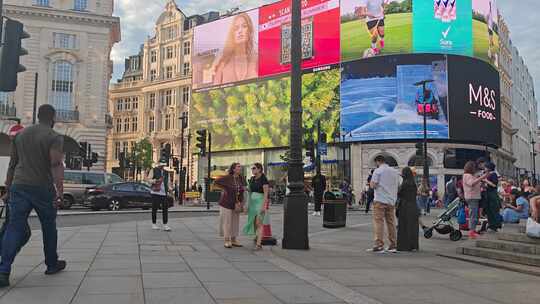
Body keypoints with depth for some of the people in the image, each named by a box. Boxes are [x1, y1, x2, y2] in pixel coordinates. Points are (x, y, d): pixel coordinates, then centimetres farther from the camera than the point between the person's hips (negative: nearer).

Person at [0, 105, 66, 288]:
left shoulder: (21, 135, 15)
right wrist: (60, 188, -25)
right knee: (49, 227, 12)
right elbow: (56, 164, -18)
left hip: (19, 186, 4)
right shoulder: (54, 137, -4)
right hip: (43, 188, -4)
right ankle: (52, 264, 26)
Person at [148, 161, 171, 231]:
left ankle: (165, 225, -3)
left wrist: (169, 188, 1)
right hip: (155, 193, -3)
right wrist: (153, 181, -25)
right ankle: (154, 224, 14)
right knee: (154, 209, 2)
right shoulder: (153, 170, 5)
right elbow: (149, 179, -3)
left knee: (165, 209, -4)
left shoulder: (166, 173, 17)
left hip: (164, 193, 3)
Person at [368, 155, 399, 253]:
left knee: (378, 222, -5)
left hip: (380, 200, -6)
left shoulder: (378, 171, -7)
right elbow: (398, 185, 16)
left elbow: (373, 185, -12)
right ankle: (393, 245, 15)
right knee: (391, 222, 11)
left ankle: (379, 245, -9)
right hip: (392, 201, 6)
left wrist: (372, 182, 7)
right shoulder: (394, 171, 12)